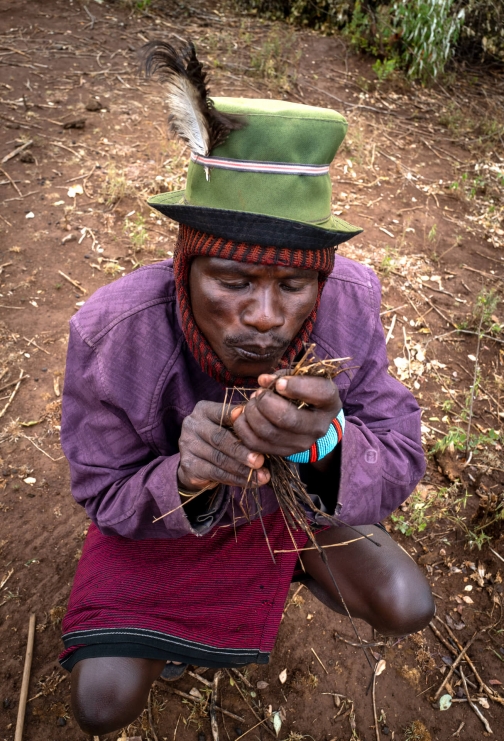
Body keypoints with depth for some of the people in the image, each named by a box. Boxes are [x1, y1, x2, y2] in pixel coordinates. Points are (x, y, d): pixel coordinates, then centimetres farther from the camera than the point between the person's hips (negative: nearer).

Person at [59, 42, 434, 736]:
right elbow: (106, 497, -19)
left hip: (290, 500, 2)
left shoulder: (350, 303, -28)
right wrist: (184, 478, -43)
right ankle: (171, 627, 28)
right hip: (159, 508, -1)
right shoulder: (112, 333, -33)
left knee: (407, 607, -9)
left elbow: (401, 464, -22)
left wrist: (328, 444, -46)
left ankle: (299, 561, 24)